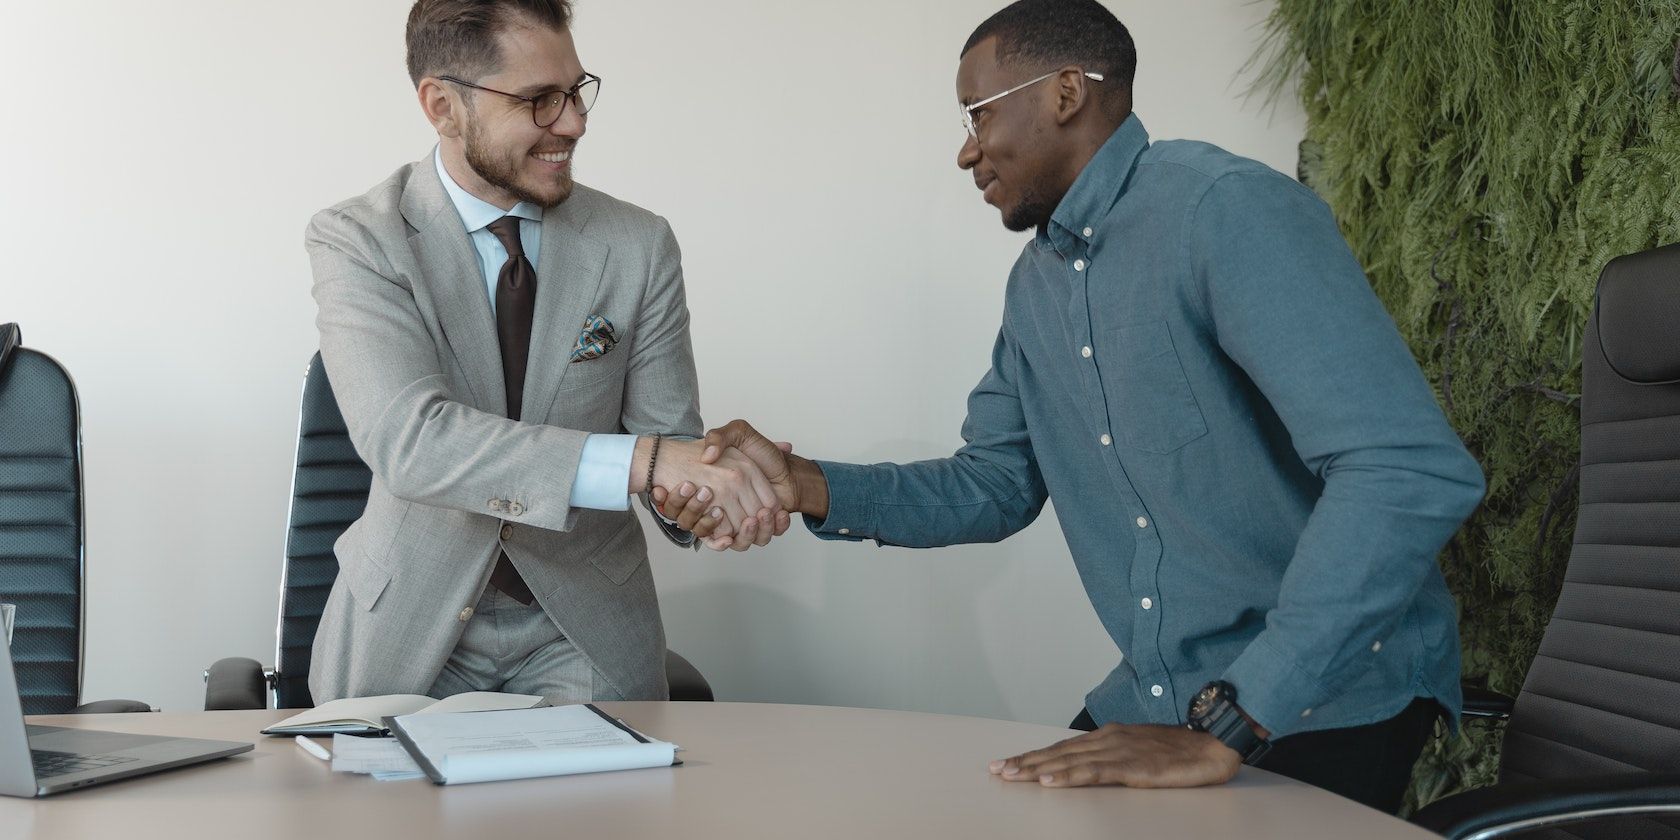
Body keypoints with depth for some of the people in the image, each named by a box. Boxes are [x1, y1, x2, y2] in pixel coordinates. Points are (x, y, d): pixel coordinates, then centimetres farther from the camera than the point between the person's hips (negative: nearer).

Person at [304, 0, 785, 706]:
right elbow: (408, 438, -25)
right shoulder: (356, 241, -10)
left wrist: (714, 481, -27)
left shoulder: (639, 245, -2)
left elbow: (670, 438, -1)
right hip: (409, 627, -1)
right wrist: (640, 460, -36)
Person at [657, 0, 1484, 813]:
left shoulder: (1225, 211, -20)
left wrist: (1225, 729, -30)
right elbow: (993, 486, 13)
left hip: (1333, 702, -7)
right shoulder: (1036, 284, 8)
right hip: (1155, 703, 7)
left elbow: (1414, 471, -29)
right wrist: (805, 485, -4)